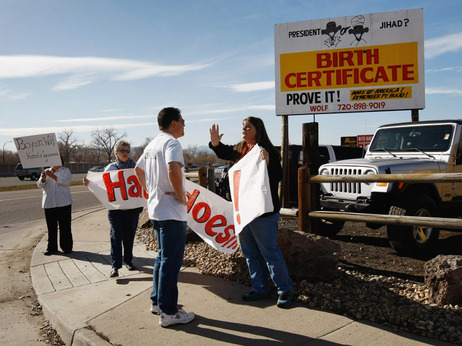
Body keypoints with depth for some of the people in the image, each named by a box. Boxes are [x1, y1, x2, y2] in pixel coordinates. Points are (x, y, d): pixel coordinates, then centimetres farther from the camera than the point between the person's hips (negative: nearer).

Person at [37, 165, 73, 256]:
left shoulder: (66, 171, 5)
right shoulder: (46, 172, 16)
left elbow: (66, 181, -13)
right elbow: (40, 185, 6)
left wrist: (53, 176, -22)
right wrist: (43, 179, -16)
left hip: (63, 204, -3)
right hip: (49, 204, 3)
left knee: (65, 227, -2)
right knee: (51, 227, 6)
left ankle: (67, 247, 7)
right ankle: (51, 248, 14)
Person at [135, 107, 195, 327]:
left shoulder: (152, 144, 14)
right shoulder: (171, 143, -15)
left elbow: (138, 169, 26)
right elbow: (173, 170, -33)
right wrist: (181, 195, -20)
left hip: (156, 208, 10)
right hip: (172, 211, -10)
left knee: (162, 257, 20)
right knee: (171, 261, -2)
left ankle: (157, 301, 30)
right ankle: (168, 312, 6)